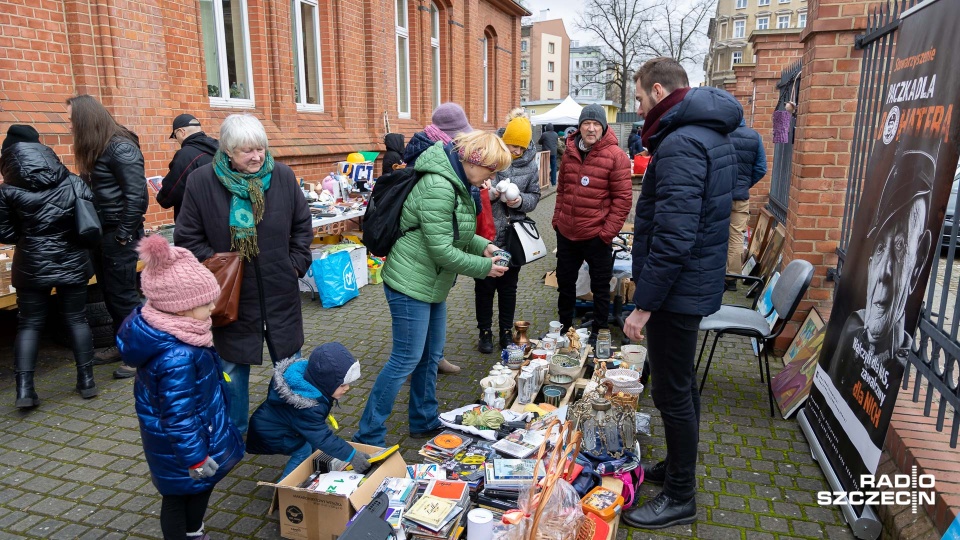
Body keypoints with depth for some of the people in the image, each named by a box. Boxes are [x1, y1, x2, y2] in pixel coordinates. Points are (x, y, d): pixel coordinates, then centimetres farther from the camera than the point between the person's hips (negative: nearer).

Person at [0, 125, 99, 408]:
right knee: (77, 319, 10)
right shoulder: (72, 182, -3)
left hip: (32, 267, -1)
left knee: (29, 324, 9)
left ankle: (24, 388, 6)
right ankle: (86, 380, 15)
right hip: (72, 263, 1)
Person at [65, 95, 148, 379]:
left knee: (123, 295, -2)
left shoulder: (121, 148, -15)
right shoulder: (95, 149, 11)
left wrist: (124, 235, -18)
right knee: (109, 292, 15)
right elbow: (92, 190, 13)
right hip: (101, 232, 9)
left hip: (119, 234, -9)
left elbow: (136, 195, -20)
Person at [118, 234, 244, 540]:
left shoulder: (156, 328, -7)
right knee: (179, 496, 15)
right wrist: (194, 459, -19)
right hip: (180, 446, -10)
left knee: (201, 488, 28)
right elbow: (179, 416, -31)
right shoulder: (177, 357, -38)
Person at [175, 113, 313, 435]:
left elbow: (302, 225, 8)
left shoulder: (283, 176, -4)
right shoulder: (202, 181, -9)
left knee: (289, 365, 15)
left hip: (280, 292, 2)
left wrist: (297, 263, 0)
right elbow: (187, 238, -2)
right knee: (234, 367, 13)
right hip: (233, 295, -2)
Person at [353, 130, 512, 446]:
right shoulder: (438, 187, -24)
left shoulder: (456, 183, 8)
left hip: (432, 284, 10)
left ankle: (424, 421, 34)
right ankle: (368, 437, 10)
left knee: (432, 355, 17)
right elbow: (442, 251, -24)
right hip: (411, 284, -10)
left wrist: (484, 246, 2)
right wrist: (485, 267, -15)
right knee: (407, 359, -4)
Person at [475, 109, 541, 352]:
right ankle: (485, 332, 25)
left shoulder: (530, 163, 0)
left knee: (509, 286, 14)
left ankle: (506, 331, 29)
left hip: (514, 235, 3)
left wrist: (521, 201, -14)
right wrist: (489, 194, -25)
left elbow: (534, 196, 6)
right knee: (485, 285, 9)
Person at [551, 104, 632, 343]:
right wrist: (557, 218, 9)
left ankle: (599, 333, 27)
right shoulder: (569, 153, 5)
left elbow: (623, 198, -12)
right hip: (566, 233, 5)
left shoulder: (615, 156, -11)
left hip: (597, 236, -5)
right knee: (565, 282, 18)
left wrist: (608, 231, -15)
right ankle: (564, 327, 37)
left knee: (600, 287, 10)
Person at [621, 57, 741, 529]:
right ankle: (677, 467, 39)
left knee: (673, 393, 2)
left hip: (676, 291, -10)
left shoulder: (680, 145, -21)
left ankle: (680, 498, 18)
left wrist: (644, 304, -22)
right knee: (680, 387, 21)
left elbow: (674, 237, -28)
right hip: (695, 284, 10)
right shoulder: (711, 136, 13)